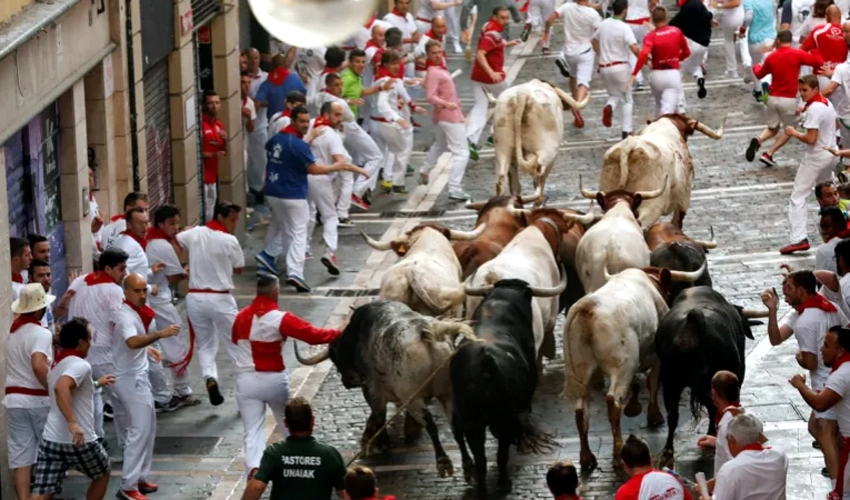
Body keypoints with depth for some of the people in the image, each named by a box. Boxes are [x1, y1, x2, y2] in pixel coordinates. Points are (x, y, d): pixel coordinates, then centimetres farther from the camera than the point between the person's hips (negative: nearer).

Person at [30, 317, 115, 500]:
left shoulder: (57, 365, 16)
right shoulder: (81, 365, -13)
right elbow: (61, 388, -33)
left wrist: (97, 384, 45)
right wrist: (73, 423, -39)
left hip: (51, 439, 7)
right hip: (80, 440, -6)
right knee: (102, 475, 24)